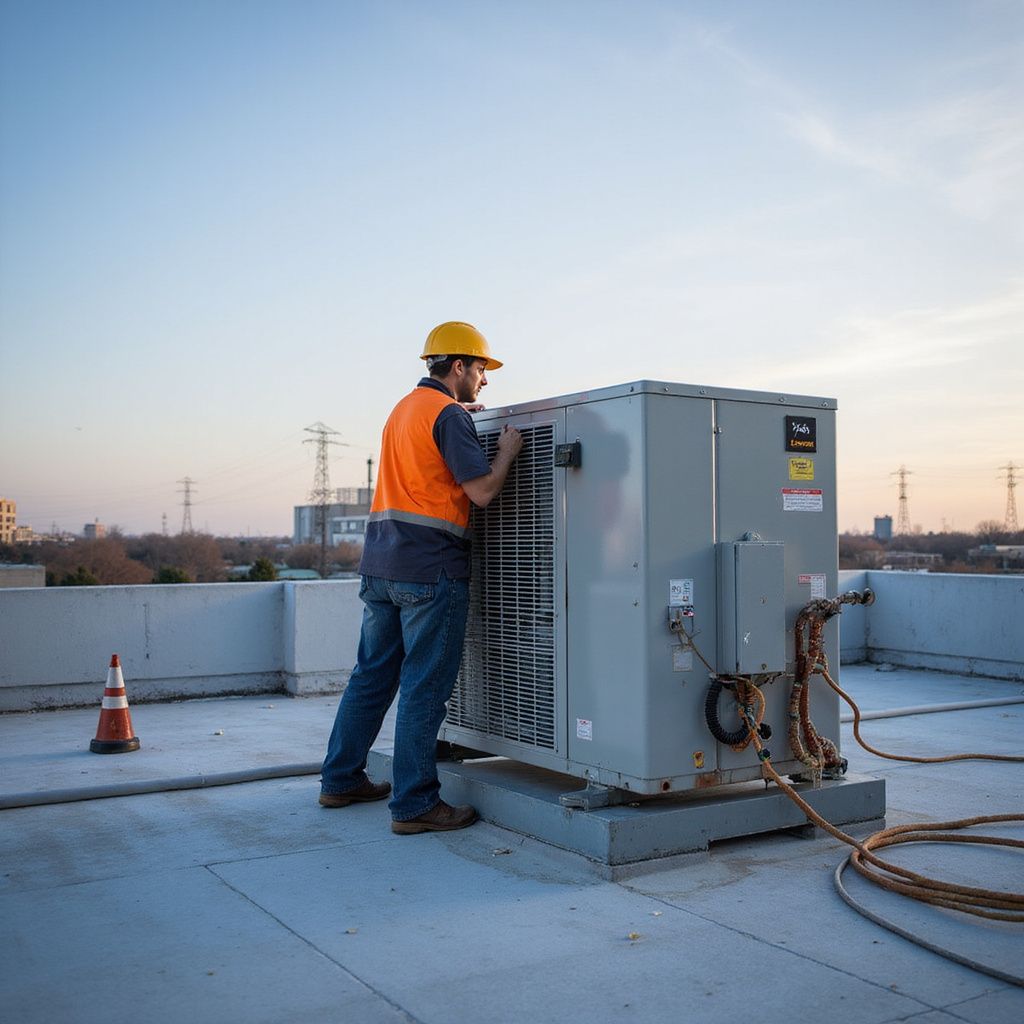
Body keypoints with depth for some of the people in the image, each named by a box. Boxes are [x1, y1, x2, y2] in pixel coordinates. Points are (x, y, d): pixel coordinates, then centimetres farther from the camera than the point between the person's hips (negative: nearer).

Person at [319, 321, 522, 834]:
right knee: (424, 687, -4)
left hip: (381, 562, 9)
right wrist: (507, 450, 2)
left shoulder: (404, 408, 19)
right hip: (430, 568, -9)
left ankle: (341, 780, 25)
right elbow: (482, 491, -14)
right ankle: (414, 804, 1)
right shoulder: (447, 414, -9)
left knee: (372, 674, 16)